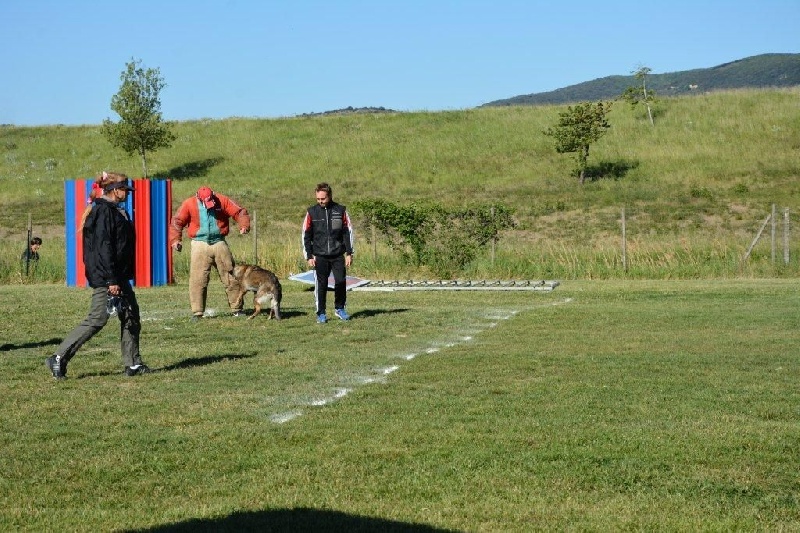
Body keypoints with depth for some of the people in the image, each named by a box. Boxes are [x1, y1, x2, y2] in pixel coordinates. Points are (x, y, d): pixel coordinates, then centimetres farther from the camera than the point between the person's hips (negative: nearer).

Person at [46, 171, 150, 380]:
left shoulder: (116, 210, 16)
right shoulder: (104, 211, -15)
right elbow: (103, 247, -21)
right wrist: (111, 280, -23)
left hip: (119, 277, 10)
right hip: (106, 278, -10)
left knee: (131, 317, 10)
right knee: (97, 320, -9)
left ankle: (132, 364, 16)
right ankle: (59, 358, -4)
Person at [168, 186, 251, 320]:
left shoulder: (222, 200, -1)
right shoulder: (189, 204, -3)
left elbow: (240, 212, 1)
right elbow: (176, 222, 2)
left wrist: (244, 226, -16)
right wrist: (175, 240, -9)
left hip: (219, 243, 1)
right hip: (200, 245, -1)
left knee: (230, 276, 4)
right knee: (198, 280, -8)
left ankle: (237, 309, 15)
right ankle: (197, 312, -2)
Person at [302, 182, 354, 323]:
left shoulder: (340, 210, 2)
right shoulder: (312, 212, 3)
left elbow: (348, 232, 5)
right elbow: (306, 236, 5)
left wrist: (349, 253, -1)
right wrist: (309, 256, 0)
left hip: (338, 255, 0)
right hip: (320, 256, 0)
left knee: (341, 282, -3)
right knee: (321, 284, -2)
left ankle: (340, 308, 17)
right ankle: (321, 313, 8)